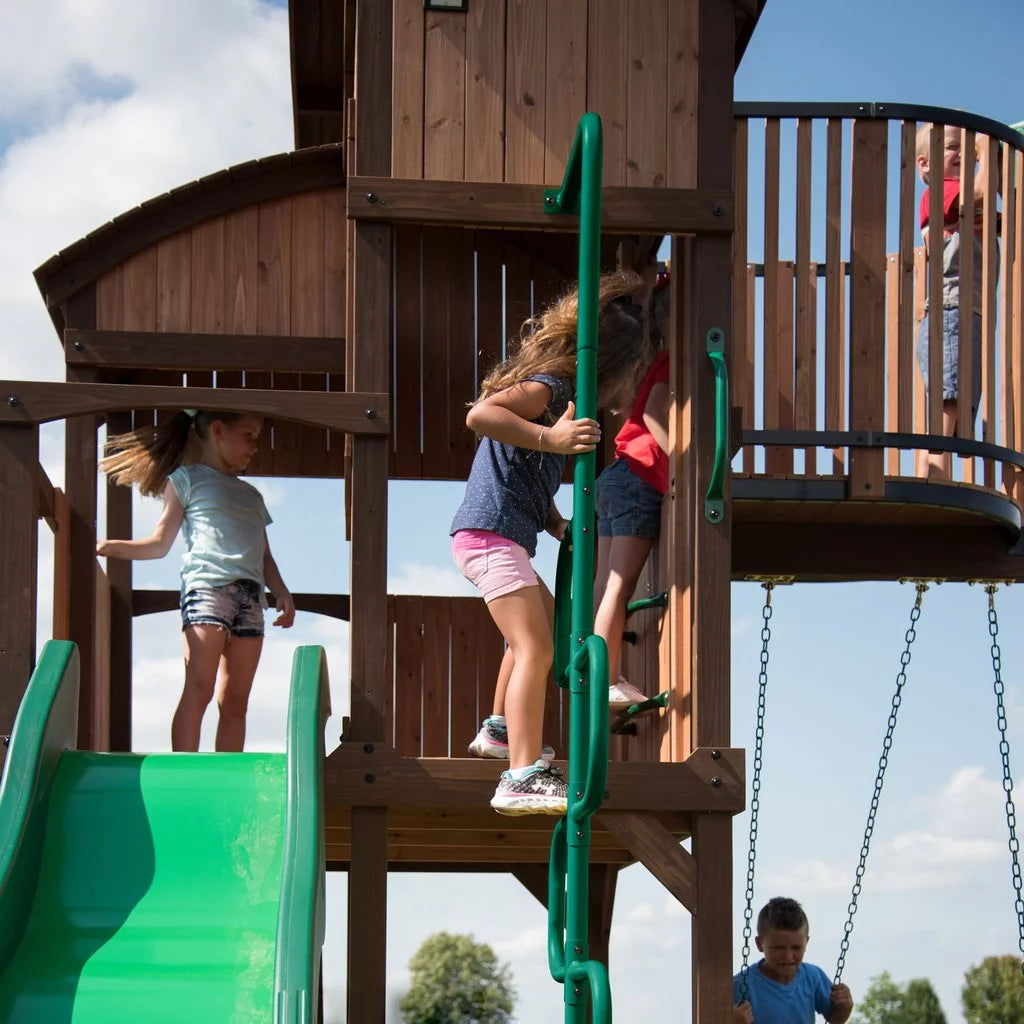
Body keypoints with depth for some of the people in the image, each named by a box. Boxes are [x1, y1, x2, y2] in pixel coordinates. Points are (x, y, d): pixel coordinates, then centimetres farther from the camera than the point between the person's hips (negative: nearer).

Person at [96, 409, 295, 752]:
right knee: (199, 688, -17)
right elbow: (160, 544, 8)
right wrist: (110, 547, -6)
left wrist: (282, 593, 9)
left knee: (235, 701, 0)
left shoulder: (251, 496, 29)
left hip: (250, 596, 6)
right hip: (206, 585, -6)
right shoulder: (187, 479, 12)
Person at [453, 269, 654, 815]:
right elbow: (481, 415, -29)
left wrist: (557, 524, 14)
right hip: (492, 533, -11)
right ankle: (522, 779, -29)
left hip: (502, 538, 11)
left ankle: (500, 730, 42)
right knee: (535, 648, -20)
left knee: (547, 620, 30)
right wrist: (551, 437, -35)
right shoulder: (547, 388, -12)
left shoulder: (556, 394, 18)